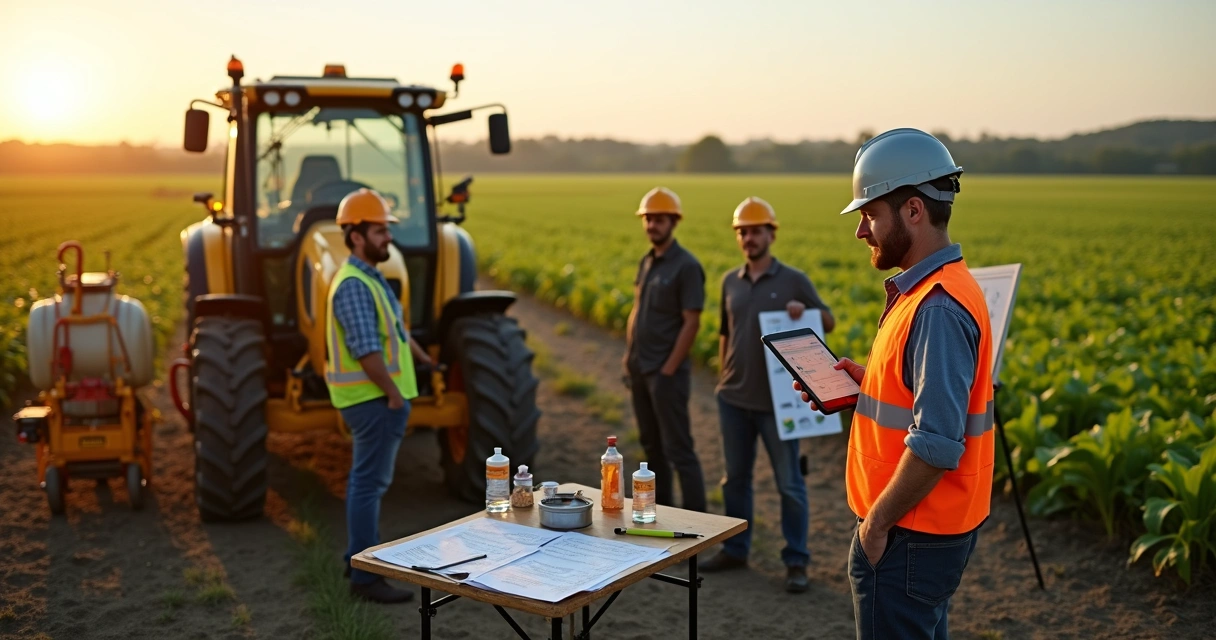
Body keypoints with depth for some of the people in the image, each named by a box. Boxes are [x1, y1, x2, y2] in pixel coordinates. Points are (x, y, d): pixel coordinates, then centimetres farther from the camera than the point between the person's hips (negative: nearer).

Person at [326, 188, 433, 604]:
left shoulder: (370, 278, 13)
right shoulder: (353, 285, -20)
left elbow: (396, 329, 21)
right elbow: (367, 350, -25)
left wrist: (427, 362, 20)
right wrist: (394, 394, -19)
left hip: (377, 398, 11)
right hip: (374, 399, -11)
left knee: (366, 478, 18)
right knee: (370, 483, -6)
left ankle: (360, 556, 30)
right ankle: (365, 576, -1)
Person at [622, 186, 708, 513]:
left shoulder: (686, 266, -12)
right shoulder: (646, 261, 11)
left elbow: (691, 323, -15)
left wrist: (668, 370, -17)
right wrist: (629, 358, 10)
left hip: (666, 372, -8)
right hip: (640, 370, 8)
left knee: (678, 450, -3)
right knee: (651, 446, 15)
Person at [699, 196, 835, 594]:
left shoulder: (793, 281, -3)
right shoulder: (730, 282, 9)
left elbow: (829, 322, 0)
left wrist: (805, 311, -20)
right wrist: (724, 376, 14)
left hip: (777, 399, -4)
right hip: (734, 399, 5)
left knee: (789, 483, 2)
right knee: (735, 478, 14)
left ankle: (796, 562, 11)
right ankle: (735, 550, 27)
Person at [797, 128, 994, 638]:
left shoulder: (938, 309, -24)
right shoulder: (928, 289, 9)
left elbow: (936, 445, -28)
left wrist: (878, 521, -18)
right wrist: (864, 384, 5)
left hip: (909, 538, -10)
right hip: (925, 529, 10)